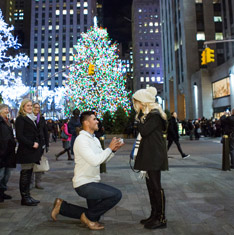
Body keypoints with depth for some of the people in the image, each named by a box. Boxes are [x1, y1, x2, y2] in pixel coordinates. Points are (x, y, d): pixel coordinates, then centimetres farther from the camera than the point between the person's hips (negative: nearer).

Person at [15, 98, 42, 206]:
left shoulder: (32, 118, 19)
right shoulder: (21, 118, -7)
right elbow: (19, 136, -14)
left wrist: (37, 143, 8)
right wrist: (32, 144, -16)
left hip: (32, 151, 8)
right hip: (25, 151, -8)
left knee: (29, 174, 11)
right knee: (25, 174, -1)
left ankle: (27, 196, 19)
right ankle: (24, 198, 8)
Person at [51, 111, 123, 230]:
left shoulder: (95, 139, 11)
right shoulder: (81, 139, -18)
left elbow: (103, 159, 13)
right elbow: (95, 161, -27)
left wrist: (114, 150, -3)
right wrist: (109, 148, -18)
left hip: (93, 182, 9)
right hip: (84, 184, -9)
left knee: (94, 215, 16)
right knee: (116, 194, -22)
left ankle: (62, 206, 24)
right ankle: (88, 216, -3)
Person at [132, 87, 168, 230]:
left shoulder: (155, 115, -14)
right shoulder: (149, 115, 16)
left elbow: (144, 131, -22)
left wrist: (142, 117, -12)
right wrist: (142, 116, 9)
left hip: (155, 156, -10)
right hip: (149, 155, 10)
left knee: (156, 186, -2)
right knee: (151, 185, 15)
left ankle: (161, 219, 10)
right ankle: (154, 215, 26)